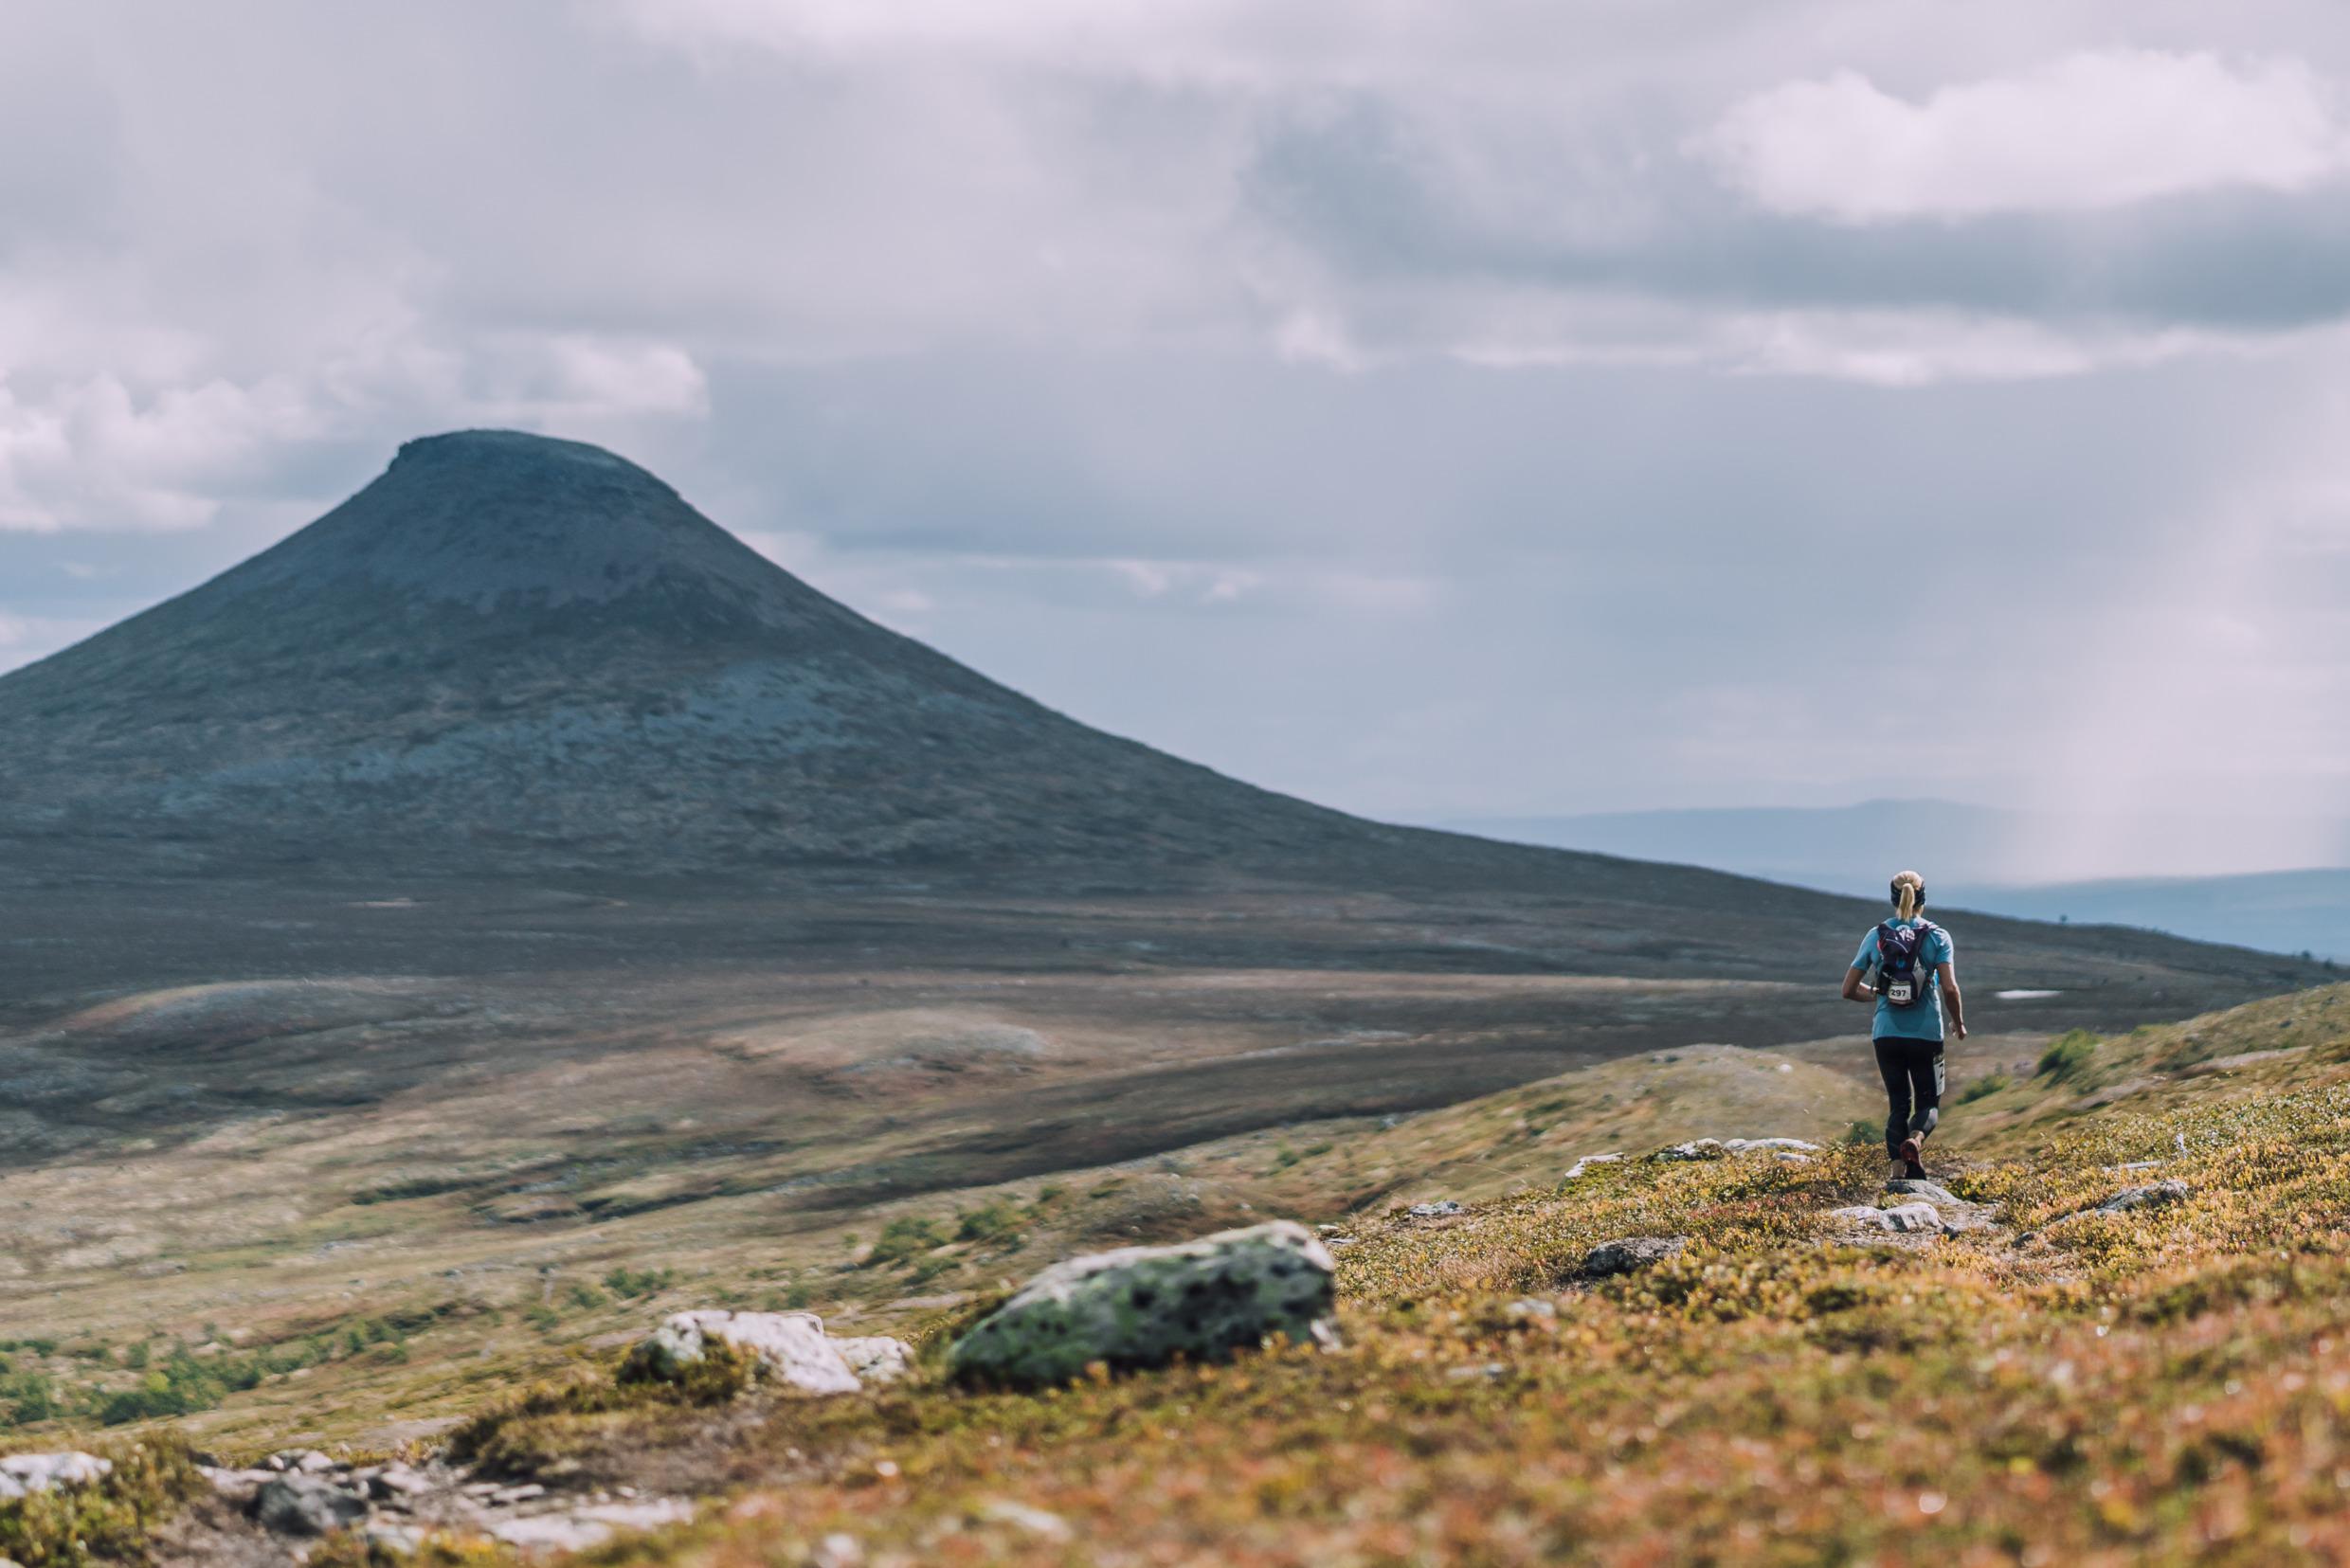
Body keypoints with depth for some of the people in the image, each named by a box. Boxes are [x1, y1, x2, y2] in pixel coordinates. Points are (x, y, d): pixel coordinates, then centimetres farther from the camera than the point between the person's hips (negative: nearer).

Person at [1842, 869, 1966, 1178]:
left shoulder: (1875, 937, 4)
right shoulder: (1937, 937, -3)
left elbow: (1849, 990, 5)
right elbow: (1950, 988, -13)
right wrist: (1959, 1023, 4)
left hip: (1886, 1035, 2)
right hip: (1926, 1035, -2)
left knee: (1898, 1104, 13)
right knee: (1928, 1103, 10)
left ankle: (1900, 1167, -1)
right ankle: (1915, 1140, -23)